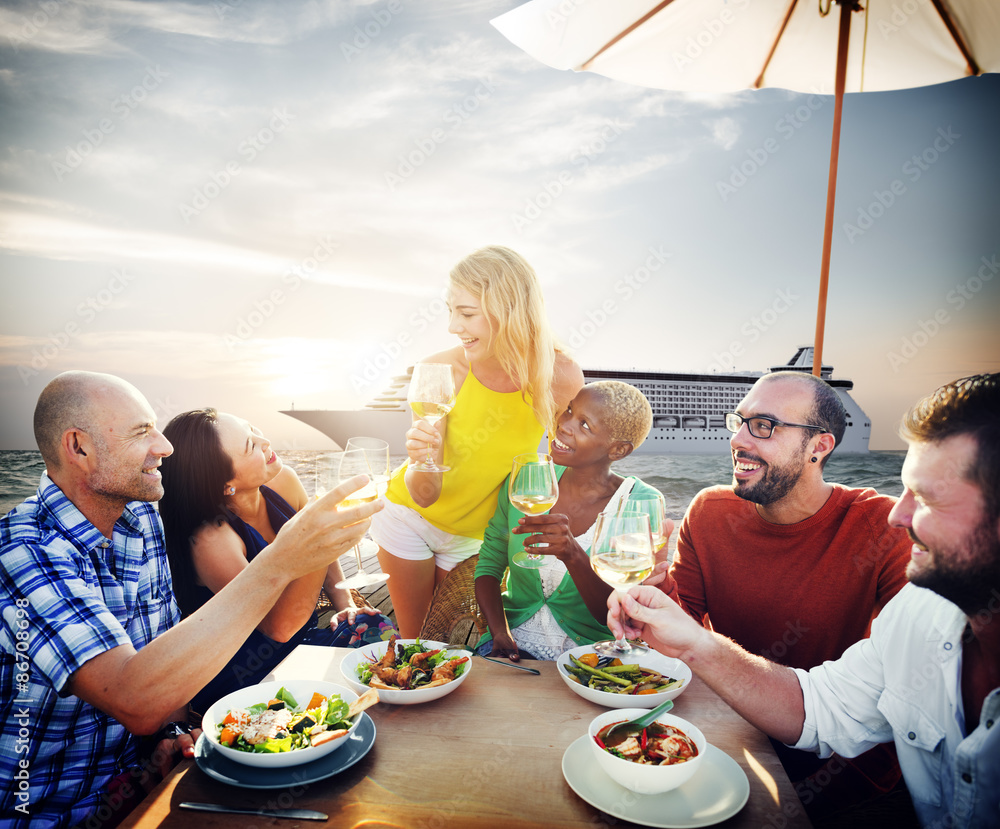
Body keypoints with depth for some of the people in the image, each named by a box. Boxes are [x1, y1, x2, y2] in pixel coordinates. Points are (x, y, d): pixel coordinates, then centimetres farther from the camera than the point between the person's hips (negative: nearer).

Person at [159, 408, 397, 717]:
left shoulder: (283, 482, -8)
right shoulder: (210, 538, -28)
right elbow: (280, 626, -35)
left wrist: (346, 605, -2)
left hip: (299, 644, 7)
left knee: (375, 628, -14)